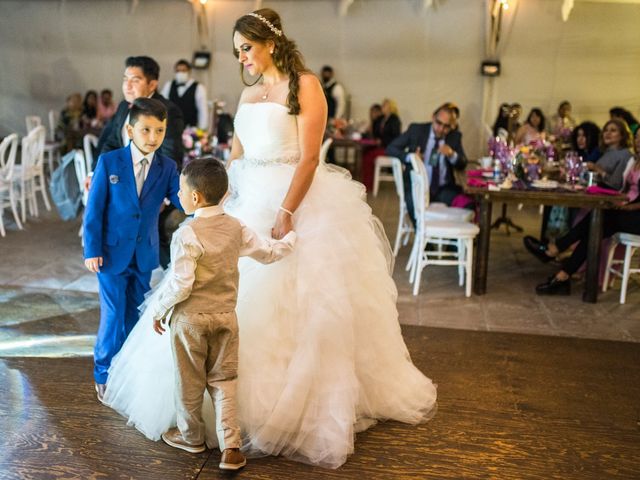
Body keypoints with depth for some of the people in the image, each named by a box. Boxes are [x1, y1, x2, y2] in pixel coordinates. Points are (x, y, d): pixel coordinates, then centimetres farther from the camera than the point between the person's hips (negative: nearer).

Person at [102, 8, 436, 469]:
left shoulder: (304, 84, -6)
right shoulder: (248, 93, 15)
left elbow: (309, 156, -15)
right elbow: (236, 157, 16)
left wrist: (285, 214, -23)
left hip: (301, 203, -7)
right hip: (250, 204, 7)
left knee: (298, 306, -2)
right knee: (243, 303, 8)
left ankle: (301, 405, 14)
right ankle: (249, 397, 24)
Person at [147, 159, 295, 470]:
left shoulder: (187, 235, -19)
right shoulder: (236, 228, -1)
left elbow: (180, 285, -21)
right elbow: (269, 253, 10)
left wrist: (157, 310, -5)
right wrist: (291, 238, 29)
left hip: (191, 318, -5)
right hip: (226, 316, 5)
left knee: (189, 381, 14)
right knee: (224, 381, 12)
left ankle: (191, 436, 33)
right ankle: (230, 447, 8)